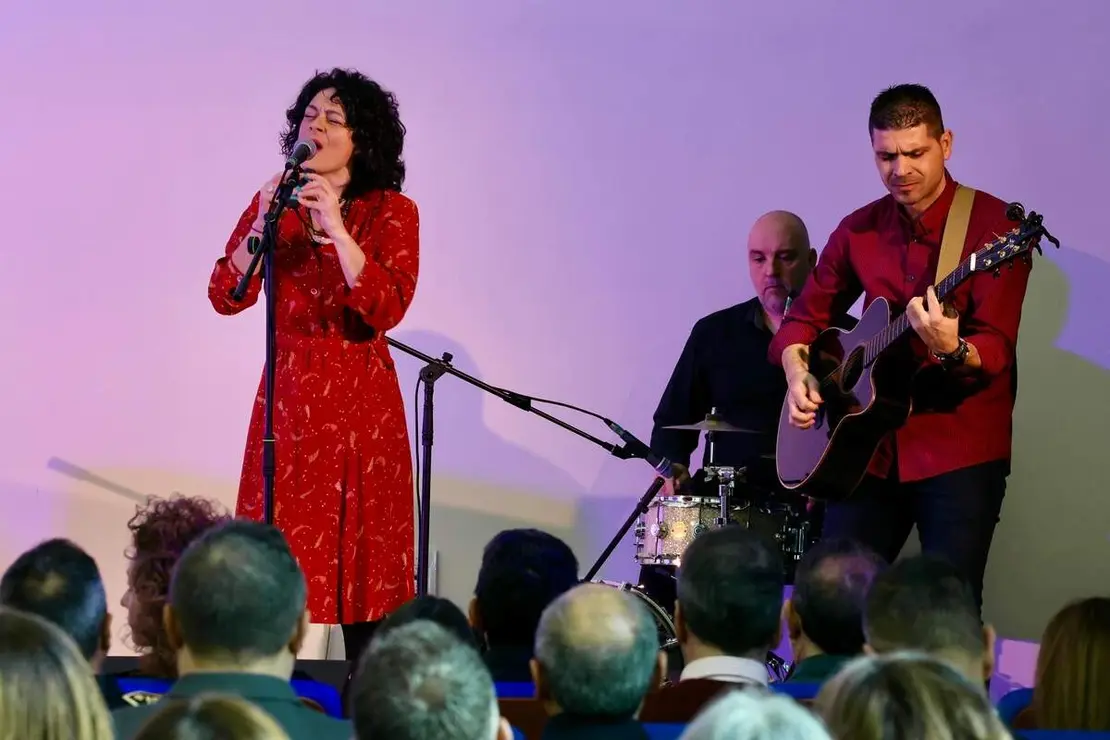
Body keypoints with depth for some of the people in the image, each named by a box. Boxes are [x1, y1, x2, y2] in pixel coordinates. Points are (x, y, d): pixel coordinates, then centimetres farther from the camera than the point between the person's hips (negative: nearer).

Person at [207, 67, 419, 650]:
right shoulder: (273, 204, 7)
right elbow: (226, 296, -2)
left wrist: (336, 230, -22)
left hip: (360, 404, -2)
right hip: (287, 399, 2)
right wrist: (264, 225, -15)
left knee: (359, 556, -1)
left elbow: (387, 309, -15)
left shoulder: (392, 213, -1)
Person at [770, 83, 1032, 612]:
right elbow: (807, 315, 19)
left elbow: (997, 346, -16)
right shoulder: (859, 230, 8)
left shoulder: (992, 225, -8)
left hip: (960, 453, -5)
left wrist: (952, 351, -37)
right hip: (872, 450, 5)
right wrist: (798, 372, -1)